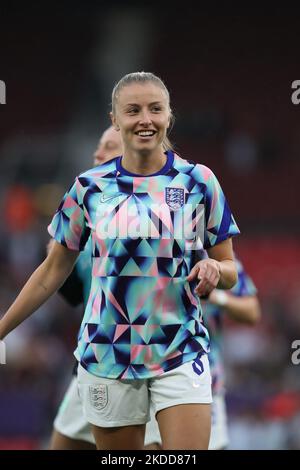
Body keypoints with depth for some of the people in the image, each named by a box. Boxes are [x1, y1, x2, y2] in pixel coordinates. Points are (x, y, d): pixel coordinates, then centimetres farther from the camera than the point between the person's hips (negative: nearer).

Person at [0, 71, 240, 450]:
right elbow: (53, 271, 11)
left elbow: (230, 271, 5)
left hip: (181, 354, -1)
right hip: (106, 355, 1)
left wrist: (214, 270, -18)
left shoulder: (199, 181, 0)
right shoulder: (90, 187, 2)